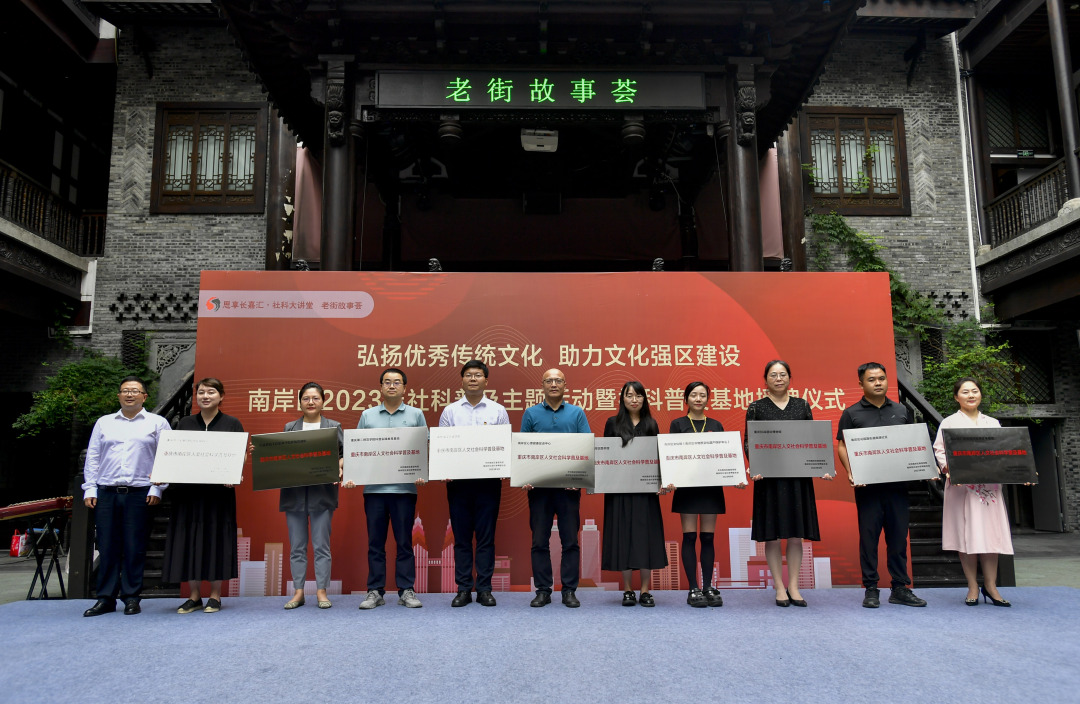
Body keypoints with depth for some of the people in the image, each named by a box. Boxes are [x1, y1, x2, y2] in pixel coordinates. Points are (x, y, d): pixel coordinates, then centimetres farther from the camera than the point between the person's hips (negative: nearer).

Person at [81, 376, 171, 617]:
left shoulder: (157, 423, 7)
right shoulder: (104, 423, 16)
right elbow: (92, 458, 14)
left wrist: (157, 489, -6)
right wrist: (89, 489, 5)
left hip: (139, 494, -2)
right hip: (106, 493, 3)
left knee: (134, 548, 0)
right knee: (107, 546, 4)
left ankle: (131, 597, 9)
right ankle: (105, 598, 12)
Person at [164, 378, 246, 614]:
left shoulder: (232, 424, 4)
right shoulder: (184, 423, 11)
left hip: (219, 491, -2)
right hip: (187, 490, 3)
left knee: (216, 539, 0)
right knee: (189, 539, 4)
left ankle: (215, 595, 11)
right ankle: (194, 596, 15)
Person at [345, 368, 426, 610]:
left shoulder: (416, 415, 7)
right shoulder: (367, 416, 10)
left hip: (405, 488, -1)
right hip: (374, 488, 1)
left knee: (404, 541, 4)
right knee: (375, 542, 6)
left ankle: (406, 591, 11)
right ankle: (375, 591, 14)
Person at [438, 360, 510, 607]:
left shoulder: (498, 411, 8)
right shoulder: (450, 411, 10)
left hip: (488, 479, -1)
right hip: (458, 479, 1)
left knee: (486, 536, 3)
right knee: (461, 536, 5)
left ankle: (484, 589, 11)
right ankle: (463, 589, 13)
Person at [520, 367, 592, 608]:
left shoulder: (576, 413, 7)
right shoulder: (531, 413, 8)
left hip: (569, 485, 0)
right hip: (539, 485, 0)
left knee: (570, 540, 3)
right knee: (539, 540, 4)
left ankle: (569, 590, 13)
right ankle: (543, 590, 14)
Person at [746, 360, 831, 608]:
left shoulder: (802, 405, 10)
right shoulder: (756, 408, 3)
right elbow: (749, 443, -1)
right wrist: (754, 467, -18)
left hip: (799, 477, 2)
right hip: (769, 477, -2)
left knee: (797, 535, 5)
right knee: (772, 535, 1)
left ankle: (793, 587, 14)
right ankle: (779, 587, 11)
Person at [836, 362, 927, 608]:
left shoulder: (901, 411, 13)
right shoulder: (852, 413, 3)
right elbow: (842, 446, 0)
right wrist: (850, 472, -15)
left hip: (897, 484, 3)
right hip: (868, 486, -3)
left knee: (898, 537, 7)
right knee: (868, 537, 2)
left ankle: (900, 588, 17)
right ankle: (871, 590, 10)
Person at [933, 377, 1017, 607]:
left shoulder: (993, 423, 16)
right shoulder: (949, 423, 5)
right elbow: (939, 450, -2)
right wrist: (949, 469, -20)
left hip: (990, 485, 3)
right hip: (961, 486, -3)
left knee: (990, 533, 0)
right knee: (966, 534, -2)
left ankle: (990, 585, 10)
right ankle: (973, 586, 7)